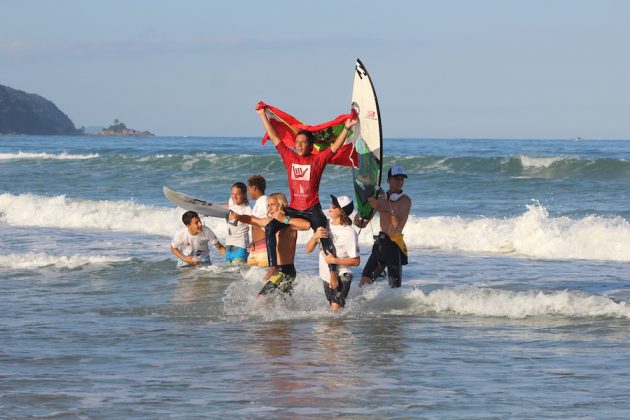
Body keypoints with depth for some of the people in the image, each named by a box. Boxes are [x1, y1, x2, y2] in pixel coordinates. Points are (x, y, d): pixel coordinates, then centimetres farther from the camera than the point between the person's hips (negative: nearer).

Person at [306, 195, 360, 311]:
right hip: (326, 276, 7)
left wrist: (334, 260, -22)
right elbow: (309, 249, 4)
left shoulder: (349, 233, -16)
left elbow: (356, 261, -15)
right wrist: (315, 236, -15)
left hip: (341, 277, -7)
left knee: (335, 308, -19)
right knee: (332, 307, 18)